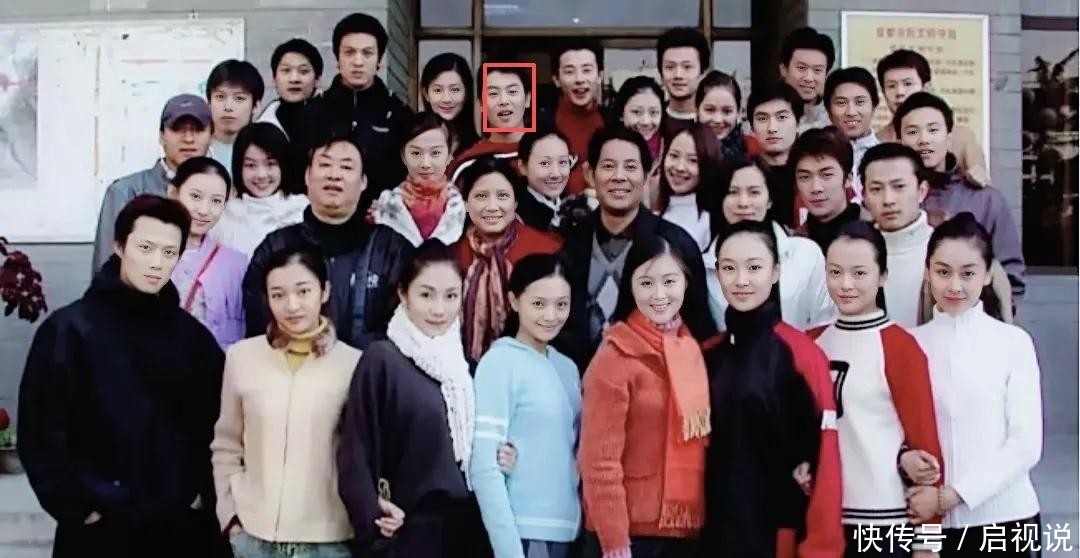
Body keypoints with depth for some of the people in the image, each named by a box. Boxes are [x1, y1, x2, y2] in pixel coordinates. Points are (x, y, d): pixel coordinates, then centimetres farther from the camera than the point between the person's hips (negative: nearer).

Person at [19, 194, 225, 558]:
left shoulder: (193, 336, 6)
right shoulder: (68, 330, -5)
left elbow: (214, 423, 12)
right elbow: (40, 434, -6)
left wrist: (204, 491, 3)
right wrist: (77, 506, -9)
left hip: (183, 526, 3)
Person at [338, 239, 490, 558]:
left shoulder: (464, 362, 9)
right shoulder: (381, 360, -10)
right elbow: (356, 446, -11)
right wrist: (373, 514, -18)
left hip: (468, 527, 6)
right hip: (407, 531, -5)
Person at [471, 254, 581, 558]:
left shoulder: (568, 367, 11)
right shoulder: (500, 362, -10)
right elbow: (484, 465, -14)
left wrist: (582, 517, 6)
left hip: (564, 527, 7)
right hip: (522, 530, -6)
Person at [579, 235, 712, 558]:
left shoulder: (693, 349, 8)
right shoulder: (615, 356, -11)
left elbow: (700, 442, 13)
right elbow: (600, 459, -14)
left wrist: (704, 519, 8)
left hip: (686, 528, 6)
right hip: (631, 531, -6)